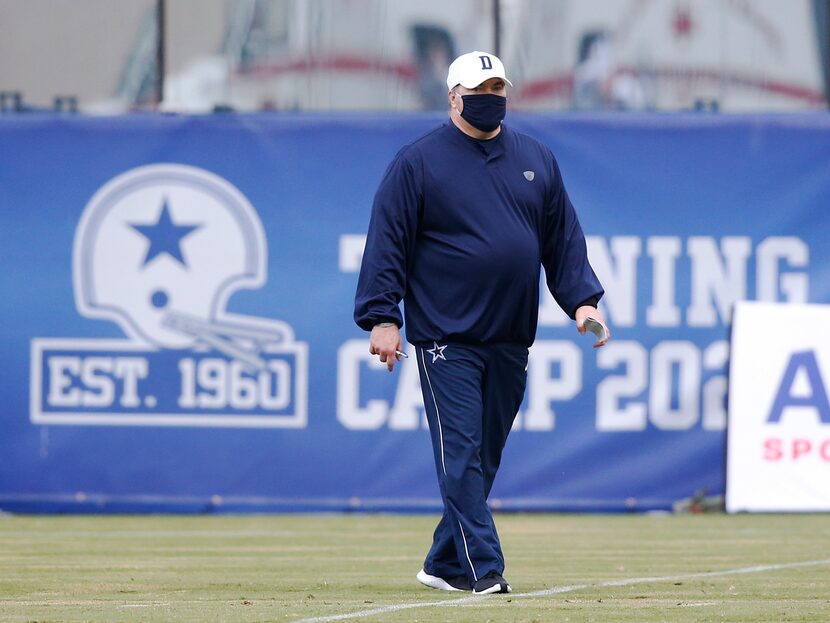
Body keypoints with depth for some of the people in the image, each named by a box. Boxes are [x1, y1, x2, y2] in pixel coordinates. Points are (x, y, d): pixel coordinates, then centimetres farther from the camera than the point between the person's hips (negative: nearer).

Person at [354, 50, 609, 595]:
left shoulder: (537, 160, 12)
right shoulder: (418, 162, -2)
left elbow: (564, 240, 15)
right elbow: (388, 242, -4)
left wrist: (582, 300, 2)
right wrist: (382, 318, -11)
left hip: (511, 340, 5)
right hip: (447, 340, -5)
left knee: (484, 458, 9)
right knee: (461, 453, -10)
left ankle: (445, 564, 19)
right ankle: (484, 568, -13)